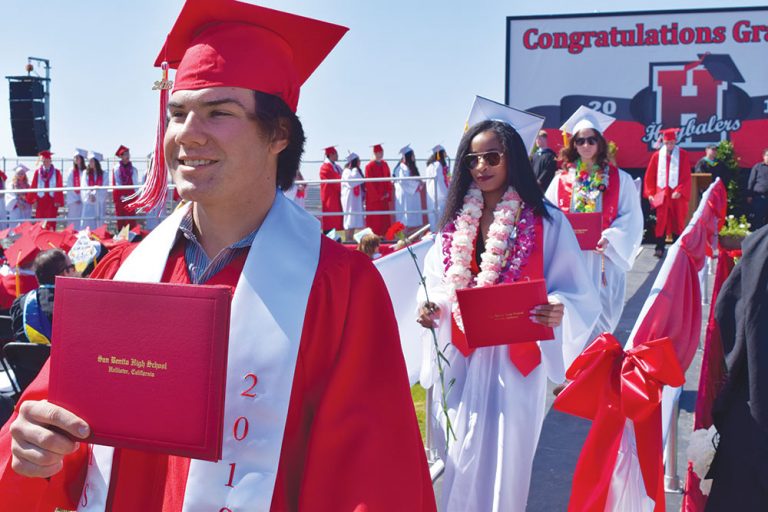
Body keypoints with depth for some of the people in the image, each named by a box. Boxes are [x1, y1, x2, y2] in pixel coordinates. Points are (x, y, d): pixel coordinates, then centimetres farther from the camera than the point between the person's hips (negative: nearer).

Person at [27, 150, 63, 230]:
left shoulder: (56, 172, 4)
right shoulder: (37, 172, 6)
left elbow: (59, 187, 0)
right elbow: (33, 186, 4)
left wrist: (58, 201, -6)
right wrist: (33, 200, -4)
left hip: (52, 200, -1)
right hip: (40, 200, 1)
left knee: (51, 222, -2)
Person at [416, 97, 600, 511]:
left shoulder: (545, 221, -7)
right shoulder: (455, 223, 5)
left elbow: (579, 295, -7)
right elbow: (435, 286, 11)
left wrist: (558, 310, -28)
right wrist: (429, 308, -11)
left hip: (514, 363, -3)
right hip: (459, 362, 4)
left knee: (502, 463, 8)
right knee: (458, 466, 14)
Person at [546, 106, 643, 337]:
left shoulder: (620, 179, 2)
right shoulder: (561, 180, 4)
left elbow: (631, 218, -2)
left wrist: (610, 238, -18)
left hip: (604, 259, -1)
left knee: (601, 317, 6)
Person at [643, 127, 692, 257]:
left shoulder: (683, 155, -1)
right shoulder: (657, 156, 3)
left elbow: (687, 177, -4)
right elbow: (649, 177, 5)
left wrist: (680, 191, -16)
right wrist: (650, 193, -1)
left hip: (677, 195, -1)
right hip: (661, 194, 1)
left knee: (677, 222, 7)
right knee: (661, 222, 0)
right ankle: (660, 248, 4)